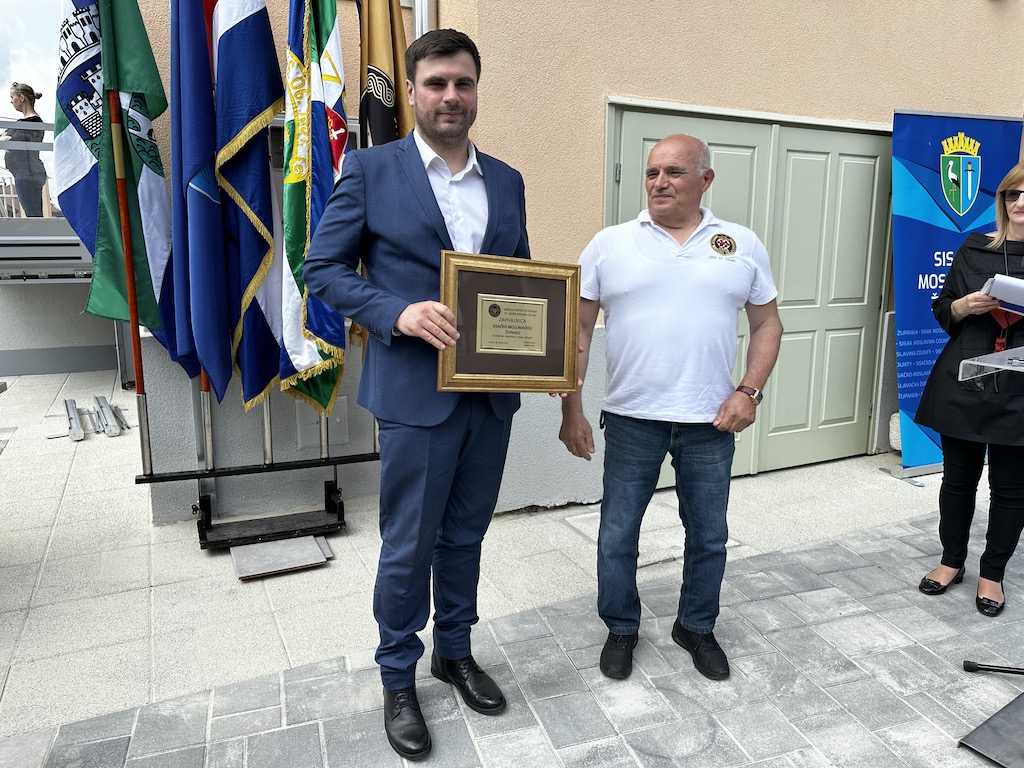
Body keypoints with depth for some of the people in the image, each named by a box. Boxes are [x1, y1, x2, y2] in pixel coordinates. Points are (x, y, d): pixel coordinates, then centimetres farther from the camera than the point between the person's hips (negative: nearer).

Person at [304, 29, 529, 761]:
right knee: (409, 547, 7)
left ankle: (455, 652, 39)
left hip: (492, 392, 5)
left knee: (465, 536, 18)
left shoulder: (507, 181, 10)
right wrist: (399, 312, -20)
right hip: (416, 392, -4)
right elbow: (324, 268, -5)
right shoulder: (371, 170, -3)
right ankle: (399, 679, 30)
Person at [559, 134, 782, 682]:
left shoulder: (743, 245, 4)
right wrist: (571, 411, -4)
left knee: (708, 536, 14)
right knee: (617, 534, 9)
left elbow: (766, 325, 10)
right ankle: (621, 628, 32)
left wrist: (749, 391, -5)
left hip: (712, 422, 1)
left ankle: (697, 628, 37)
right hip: (631, 418, -1)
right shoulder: (608, 244, 0)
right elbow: (578, 330, 1)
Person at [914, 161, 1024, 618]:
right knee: (958, 478, 11)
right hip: (962, 385, 2)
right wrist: (966, 306, -11)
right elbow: (942, 313, 10)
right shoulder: (974, 250, 6)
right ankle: (952, 560, 29)